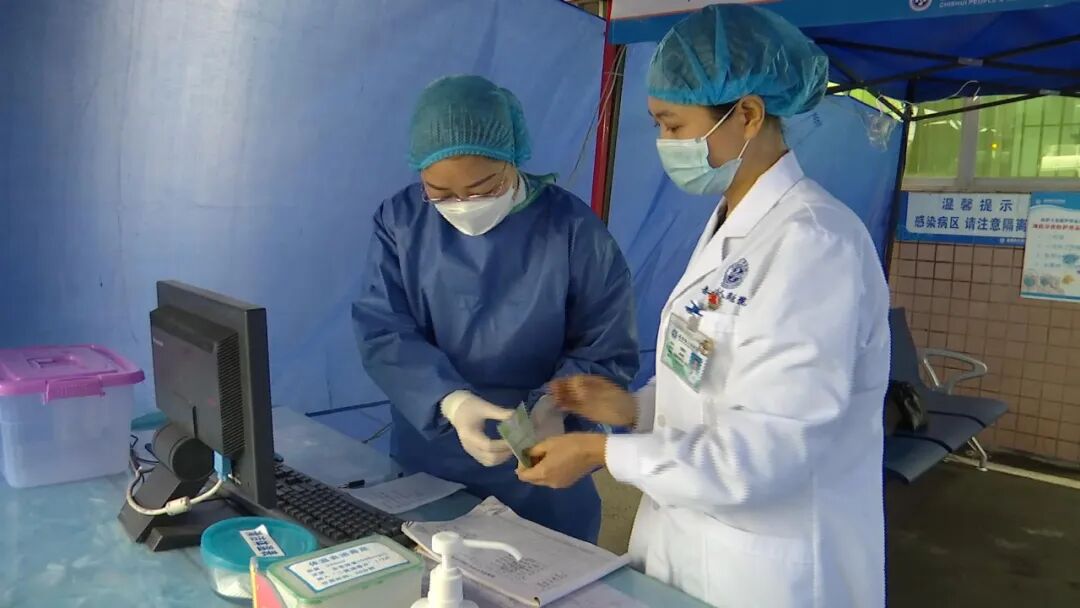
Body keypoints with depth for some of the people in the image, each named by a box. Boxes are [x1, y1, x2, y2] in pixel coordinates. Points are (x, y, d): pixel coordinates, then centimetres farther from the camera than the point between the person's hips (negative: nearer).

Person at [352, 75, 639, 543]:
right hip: (424, 464, 3)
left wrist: (555, 406, -28)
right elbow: (382, 334, -12)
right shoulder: (399, 221, -7)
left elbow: (607, 354, -9)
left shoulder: (574, 231, -14)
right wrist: (449, 401, -30)